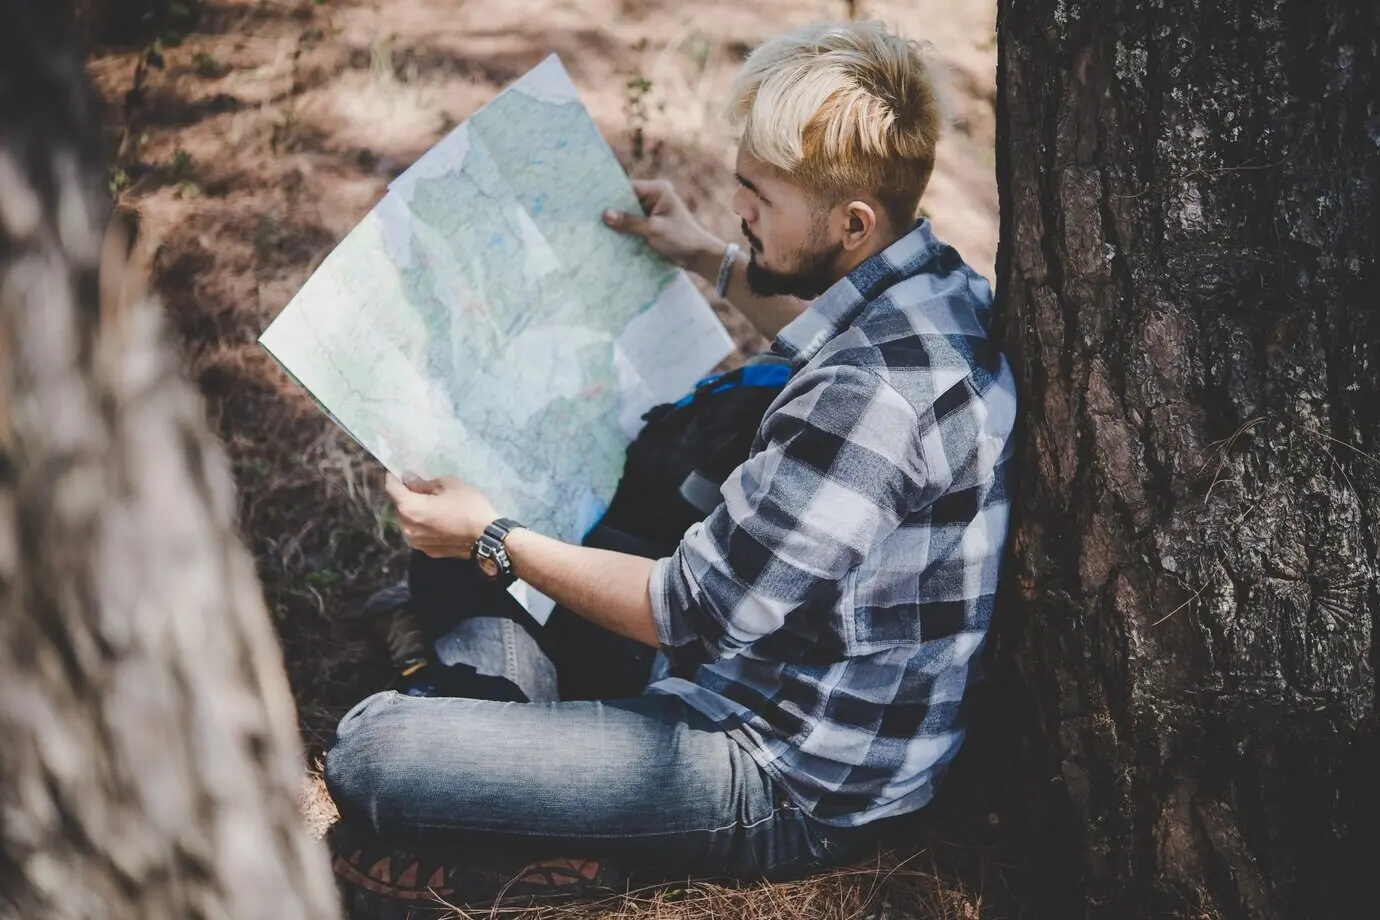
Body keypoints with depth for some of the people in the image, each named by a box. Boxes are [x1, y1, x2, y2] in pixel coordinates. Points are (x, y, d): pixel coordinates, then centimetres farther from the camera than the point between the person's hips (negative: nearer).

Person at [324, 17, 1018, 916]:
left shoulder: (870, 394, -32)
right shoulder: (933, 285, -1)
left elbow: (696, 610, -23)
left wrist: (493, 540, -12)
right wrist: (712, 261, 24)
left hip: (796, 784, -10)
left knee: (371, 751, -21)